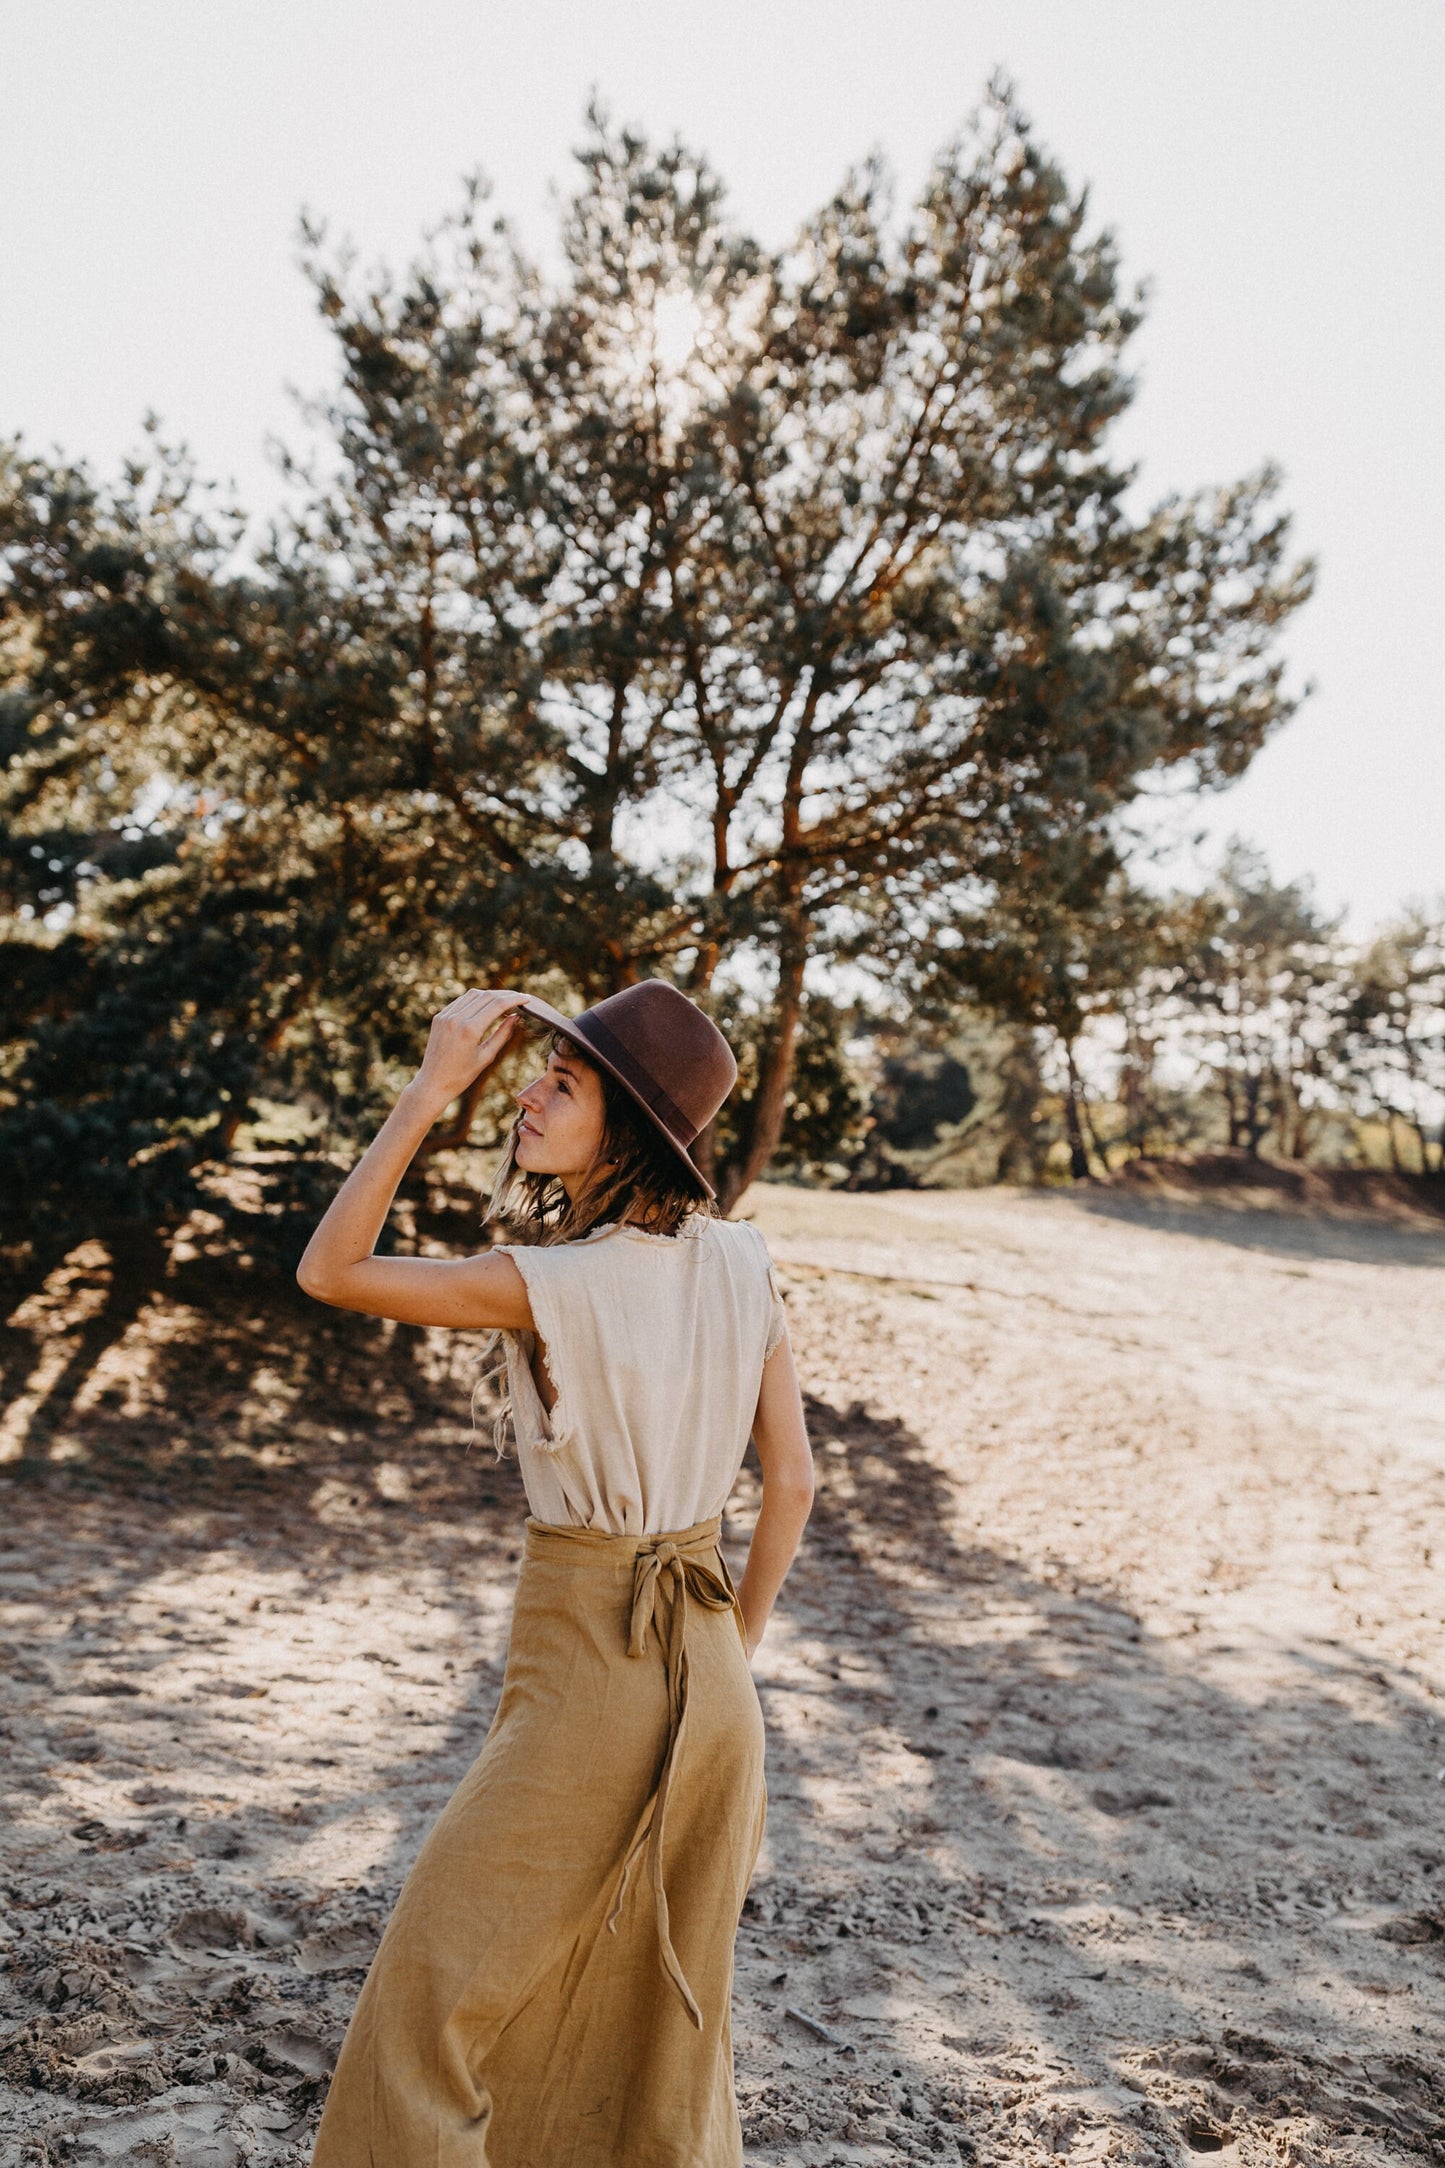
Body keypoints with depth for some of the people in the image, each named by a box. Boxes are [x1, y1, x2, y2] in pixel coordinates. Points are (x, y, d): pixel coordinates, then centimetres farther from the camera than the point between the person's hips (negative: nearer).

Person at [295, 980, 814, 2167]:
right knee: (666, 2010, 23)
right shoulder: (740, 1260, -4)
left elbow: (326, 1270, -10)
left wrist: (429, 1092, -13)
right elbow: (794, 1476, 2)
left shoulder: (551, 1285, -21)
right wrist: (732, 1649, 13)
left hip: (583, 1678, -6)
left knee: (436, 1996, 13)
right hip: (708, 1682, 6)